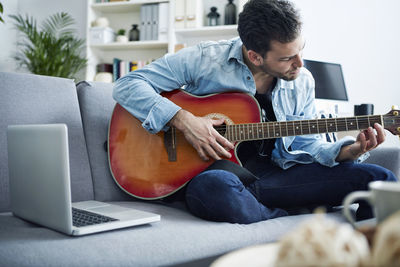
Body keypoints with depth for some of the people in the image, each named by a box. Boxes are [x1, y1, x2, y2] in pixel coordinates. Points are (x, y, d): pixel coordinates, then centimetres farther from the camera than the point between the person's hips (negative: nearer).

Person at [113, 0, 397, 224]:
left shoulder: (302, 82, 6)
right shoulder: (204, 59, -10)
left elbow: (306, 144, 14)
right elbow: (126, 85, -10)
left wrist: (350, 150, -6)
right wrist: (183, 120, -23)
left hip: (274, 172, 3)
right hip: (213, 170, -2)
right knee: (212, 188, -43)